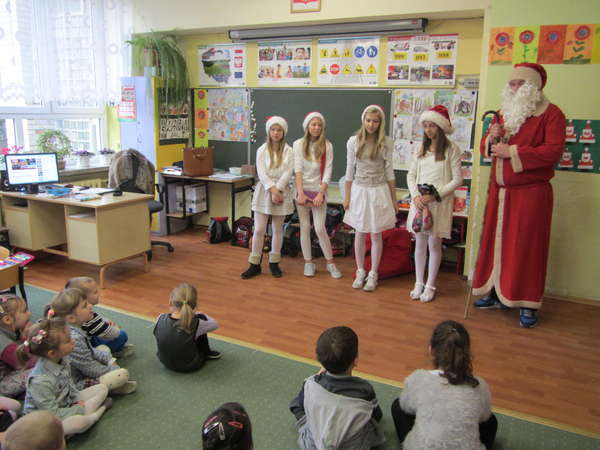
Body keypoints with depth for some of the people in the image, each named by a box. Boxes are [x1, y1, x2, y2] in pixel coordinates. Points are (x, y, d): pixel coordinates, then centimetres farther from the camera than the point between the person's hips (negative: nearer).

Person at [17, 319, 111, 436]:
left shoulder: (62, 359, -11)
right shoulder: (40, 382, -33)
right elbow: (52, 414, -26)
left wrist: (77, 399, -4)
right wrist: (79, 410, -17)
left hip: (67, 403, 8)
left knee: (103, 388, 6)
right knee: (79, 422, -36)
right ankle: (99, 410, -7)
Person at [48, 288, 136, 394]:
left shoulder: (75, 328, -3)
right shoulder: (74, 339, -32)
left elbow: (89, 350, 13)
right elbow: (91, 369, -21)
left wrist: (110, 359, 6)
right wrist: (113, 369, -6)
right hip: (79, 382, -10)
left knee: (104, 348, 21)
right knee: (123, 373, -21)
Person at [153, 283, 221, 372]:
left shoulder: (160, 319, -21)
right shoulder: (195, 324, -27)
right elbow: (215, 324, -6)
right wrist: (198, 315, 12)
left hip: (166, 363, 3)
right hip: (190, 366, -3)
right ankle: (206, 353, 23)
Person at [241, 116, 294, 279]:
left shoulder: (288, 151, 2)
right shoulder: (262, 150, 3)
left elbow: (287, 173, -7)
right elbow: (261, 173, -6)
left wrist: (278, 190, -17)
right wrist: (272, 189, -17)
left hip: (281, 191, 0)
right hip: (264, 191, 0)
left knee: (277, 229, 8)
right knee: (259, 229, -1)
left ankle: (274, 263, 21)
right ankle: (254, 264, 8)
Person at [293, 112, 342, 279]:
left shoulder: (327, 146, 1)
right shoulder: (298, 144, 2)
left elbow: (327, 172, -4)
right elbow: (298, 169, -6)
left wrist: (320, 193, -14)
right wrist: (301, 193, -16)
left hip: (318, 191, -1)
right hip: (302, 190, 1)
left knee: (320, 228, -6)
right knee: (305, 228, 5)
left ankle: (330, 263, 8)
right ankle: (308, 263, 16)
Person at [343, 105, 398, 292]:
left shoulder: (386, 143, -3)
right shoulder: (354, 141, -1)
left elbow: (389, 171, 1)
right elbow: (350, 170, 3)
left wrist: (393, 199, 3)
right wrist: (346, 197, 3)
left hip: (379, 191, -1)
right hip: (359, 190, 1)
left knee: (376, 235, 6)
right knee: (360, 234, 9)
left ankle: (373, 274, 19)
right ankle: (360, 272, 23)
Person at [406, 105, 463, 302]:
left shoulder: (451, 149, -5)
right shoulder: (421, 149, 10)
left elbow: (457, 179, -8)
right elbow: (411, 175, 9)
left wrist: (435, 195, -16)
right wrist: (415, 195, -8)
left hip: (439, 203, -4)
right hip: (419, 201, 4)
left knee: (434, 243, 2)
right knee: (419, 243, 9)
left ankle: (430, 286, 14)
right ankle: (419, 283, 21)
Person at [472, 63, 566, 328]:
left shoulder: (550, 114, -4)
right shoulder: (504, 112, 16)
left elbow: (553, 151, -17)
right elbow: (485, 148, 20)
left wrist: (512, 152, -17)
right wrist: (491, 138, -4)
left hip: (530, 192, -6)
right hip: (499, 190, 6)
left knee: (527, 246, -3)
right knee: (496, 241, 9)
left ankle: (528, 304, 6)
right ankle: (496, 293, 21)